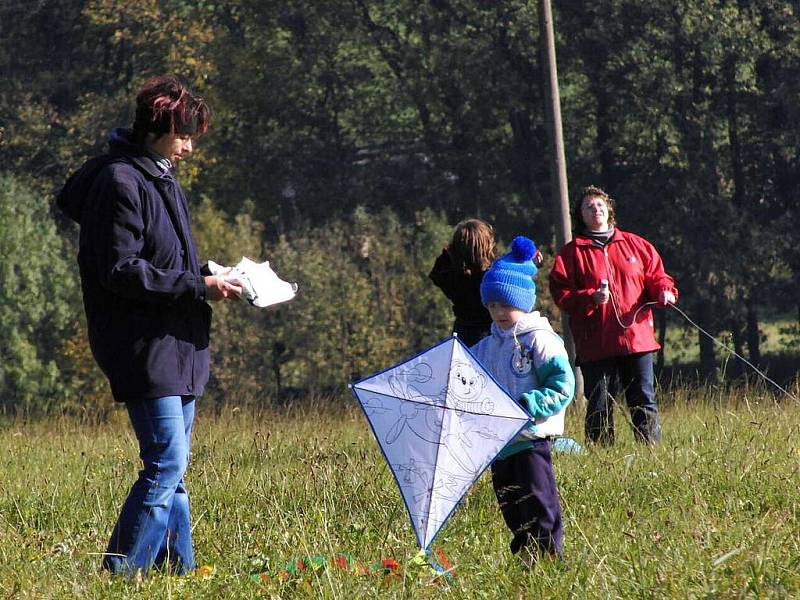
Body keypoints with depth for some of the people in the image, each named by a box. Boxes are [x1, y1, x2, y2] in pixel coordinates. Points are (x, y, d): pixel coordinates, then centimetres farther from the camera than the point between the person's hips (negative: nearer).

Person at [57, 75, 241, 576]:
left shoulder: (162, 179, 17)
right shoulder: (120, 182, -14)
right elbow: (120, 271, -19)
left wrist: (210, 279, 8)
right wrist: (197, 287, -18)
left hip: (178, 345, 10)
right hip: (144, 343, -10)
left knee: (171, 465, 11)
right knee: (167, 462, -13)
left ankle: (178, 565, 14)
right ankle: (122, 569, -9)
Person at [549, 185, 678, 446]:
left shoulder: (635, 245, 14)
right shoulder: (571, 254, 6)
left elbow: (656, 275, 16)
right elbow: (561, 294, -2)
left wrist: (664, 291, -6)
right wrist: (590, 298, -18)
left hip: (637, 336, 2)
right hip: (595, 344, -2)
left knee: (644, 401, 2)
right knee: (599, 407, 0)